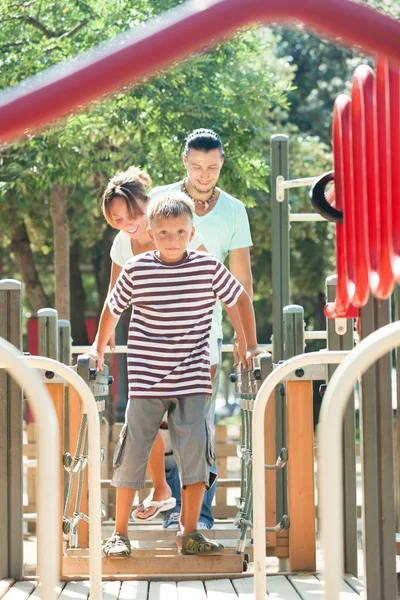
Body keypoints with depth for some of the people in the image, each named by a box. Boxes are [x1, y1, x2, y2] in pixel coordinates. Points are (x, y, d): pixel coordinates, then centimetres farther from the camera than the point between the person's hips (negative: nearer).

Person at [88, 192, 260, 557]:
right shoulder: (136, 270, -3)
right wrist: (98, 350, 21)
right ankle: (120, 533, 14)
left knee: (197, 454, -4)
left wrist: (248, 346, 12)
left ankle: (189, 533, 8)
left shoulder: (209, 267, -2)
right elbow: (113, 309, 14)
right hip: (146, 382, 0)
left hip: (193, 382, 1)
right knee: (133, 454, 2)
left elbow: (238, 300, 13)